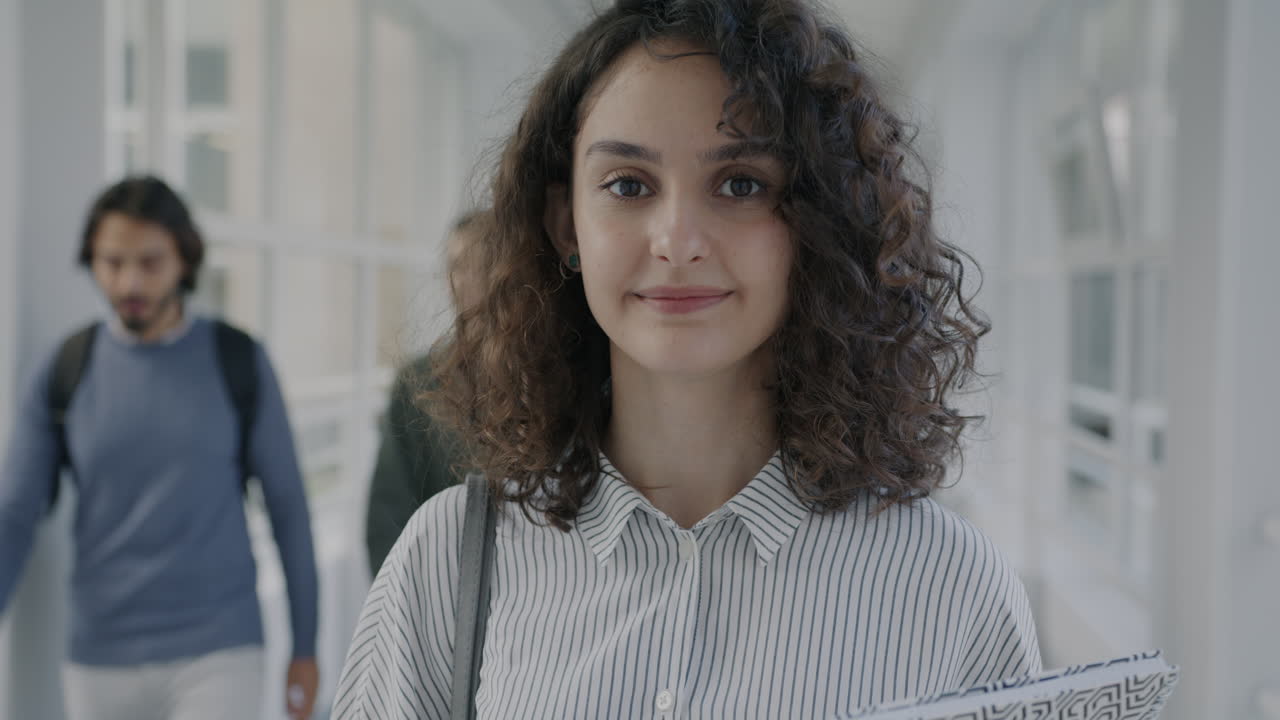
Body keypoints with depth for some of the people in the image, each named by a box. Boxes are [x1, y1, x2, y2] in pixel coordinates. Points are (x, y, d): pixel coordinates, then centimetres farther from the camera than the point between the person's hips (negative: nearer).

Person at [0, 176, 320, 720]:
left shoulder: (240, 361, -4)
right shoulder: (64, 372, -1)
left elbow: (286, 505, 2)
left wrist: (306, 647, 5)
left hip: (217, 657, -2)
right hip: (105, 662, 3)